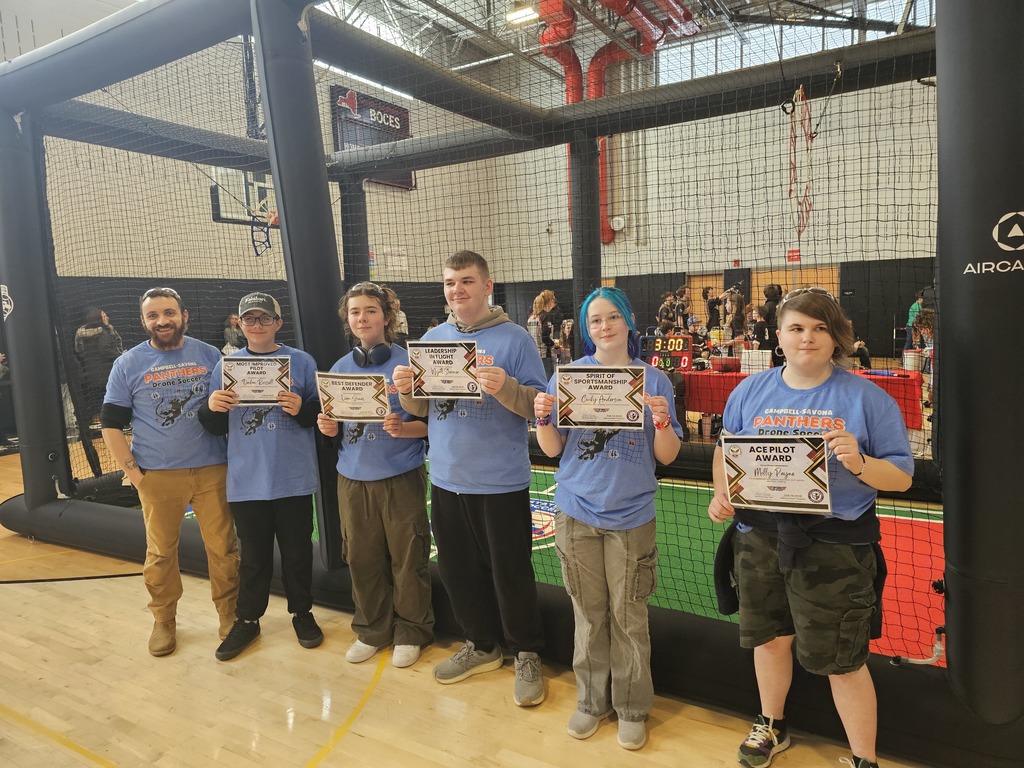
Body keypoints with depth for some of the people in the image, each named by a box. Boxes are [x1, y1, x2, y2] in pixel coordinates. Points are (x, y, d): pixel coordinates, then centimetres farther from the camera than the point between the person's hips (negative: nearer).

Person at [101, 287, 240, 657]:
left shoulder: (210, 356, 4)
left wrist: (230, 431, 0)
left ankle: (229, 614, 21)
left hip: (212, 470, 0)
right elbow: (111, 423, 4)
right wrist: (131, 471, -3)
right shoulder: (128, 365, 2)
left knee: (223, 547, 5)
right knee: (160, 552, 10)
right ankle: (163, 621, 28)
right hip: (158, 476, 0)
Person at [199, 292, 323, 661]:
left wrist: (302, 409, -20)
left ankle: (302, 613, 30)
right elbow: (218, 428, 8)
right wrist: (212, 408, -13)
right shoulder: (225, 366, 7)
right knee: (253, 555, 12)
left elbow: (322, 413, 0)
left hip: (294, 479, -1)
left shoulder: (302, 362, 0)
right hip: (246, 481, 2)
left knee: (297, 551, 11)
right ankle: (247, 619, 29)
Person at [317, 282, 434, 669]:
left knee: (407, 558, 5)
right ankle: (372, 629, 31)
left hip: (401, 477, -4)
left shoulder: (408, 363, -6)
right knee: (361, 558, 12)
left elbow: (429, 423, -6)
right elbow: (335, 427, 14)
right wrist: (330, 428, -8)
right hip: (354, 477, 4)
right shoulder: (340, 369, 7)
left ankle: (410, 632, 24)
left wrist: (403, 428, -24)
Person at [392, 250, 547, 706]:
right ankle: (481, 646, 38)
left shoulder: (514, 338, -8)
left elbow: (537, 405, -14)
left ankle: (527, 655, 27)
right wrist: (407, 390, -10)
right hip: (447, 478, 6)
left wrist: (504, 386, -31)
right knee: (457, 568, 17)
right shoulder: (433, 339, 7)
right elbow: (421, 409, 11)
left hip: (501, 481, -5)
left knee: (510, 572, 5)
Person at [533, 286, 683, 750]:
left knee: (628, 616, 8)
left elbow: (667, 456, -1)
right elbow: (552, 450, 2)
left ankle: (631, 707, 27)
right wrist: (543, 418, -17)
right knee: (588, 613, 13)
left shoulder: (654, 380, -2)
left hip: (631, 516, -1)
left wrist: (661, 421, -20)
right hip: (577, 513, 1)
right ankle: (591, 700, 31)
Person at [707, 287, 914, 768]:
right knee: (770, 637, 19)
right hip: (760, 538, 4)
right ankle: (772, 728, 45)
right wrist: (721, 494, -6)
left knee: (842, 661, 5)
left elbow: (902, 476, -4)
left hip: (836, 547, -3)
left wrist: (861, 464, -23)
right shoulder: (751, 391, 4)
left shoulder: (867, 398, -5)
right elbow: (725, 452, 11)